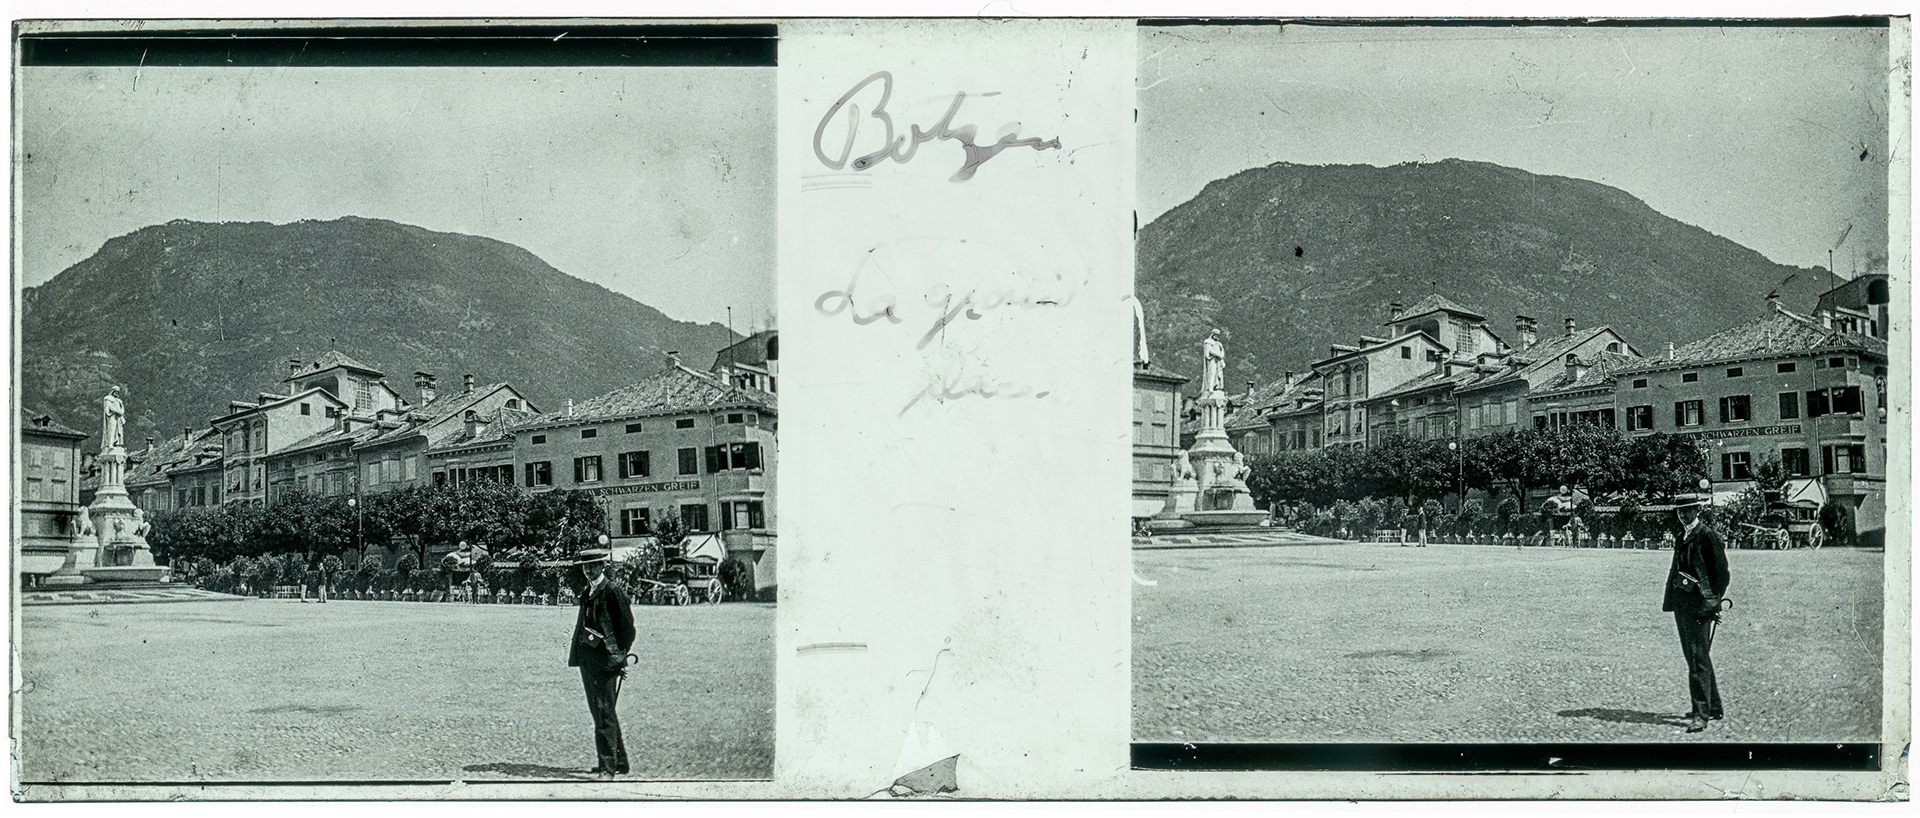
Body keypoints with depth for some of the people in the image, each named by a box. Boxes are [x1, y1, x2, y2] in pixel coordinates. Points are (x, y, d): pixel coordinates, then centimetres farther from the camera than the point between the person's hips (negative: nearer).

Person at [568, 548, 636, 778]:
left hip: (605, 658, -9)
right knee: (597, 712, 12)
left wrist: (620, 656, -10)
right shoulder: (587, 593, 18)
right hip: (587, 658, 9)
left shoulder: (614, 591, -8)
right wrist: (578, 654, 15)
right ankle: (619, 762, 21)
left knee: (605, 712, -11)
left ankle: (608, 766, -10)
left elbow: (627, 625, -9)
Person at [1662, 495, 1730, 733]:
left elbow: (1722, 573, -11)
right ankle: (1713, 707, 26)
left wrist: (1711, 603, -15)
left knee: (1698, 658, -12)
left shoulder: (1708, 536, -9)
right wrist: (1671, 601, 16)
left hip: (1699, 605, -9)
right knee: (1693, 657, 15)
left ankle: (1701, 714, -13)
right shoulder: (1681, 538, 16)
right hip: (1682, 605, 9)